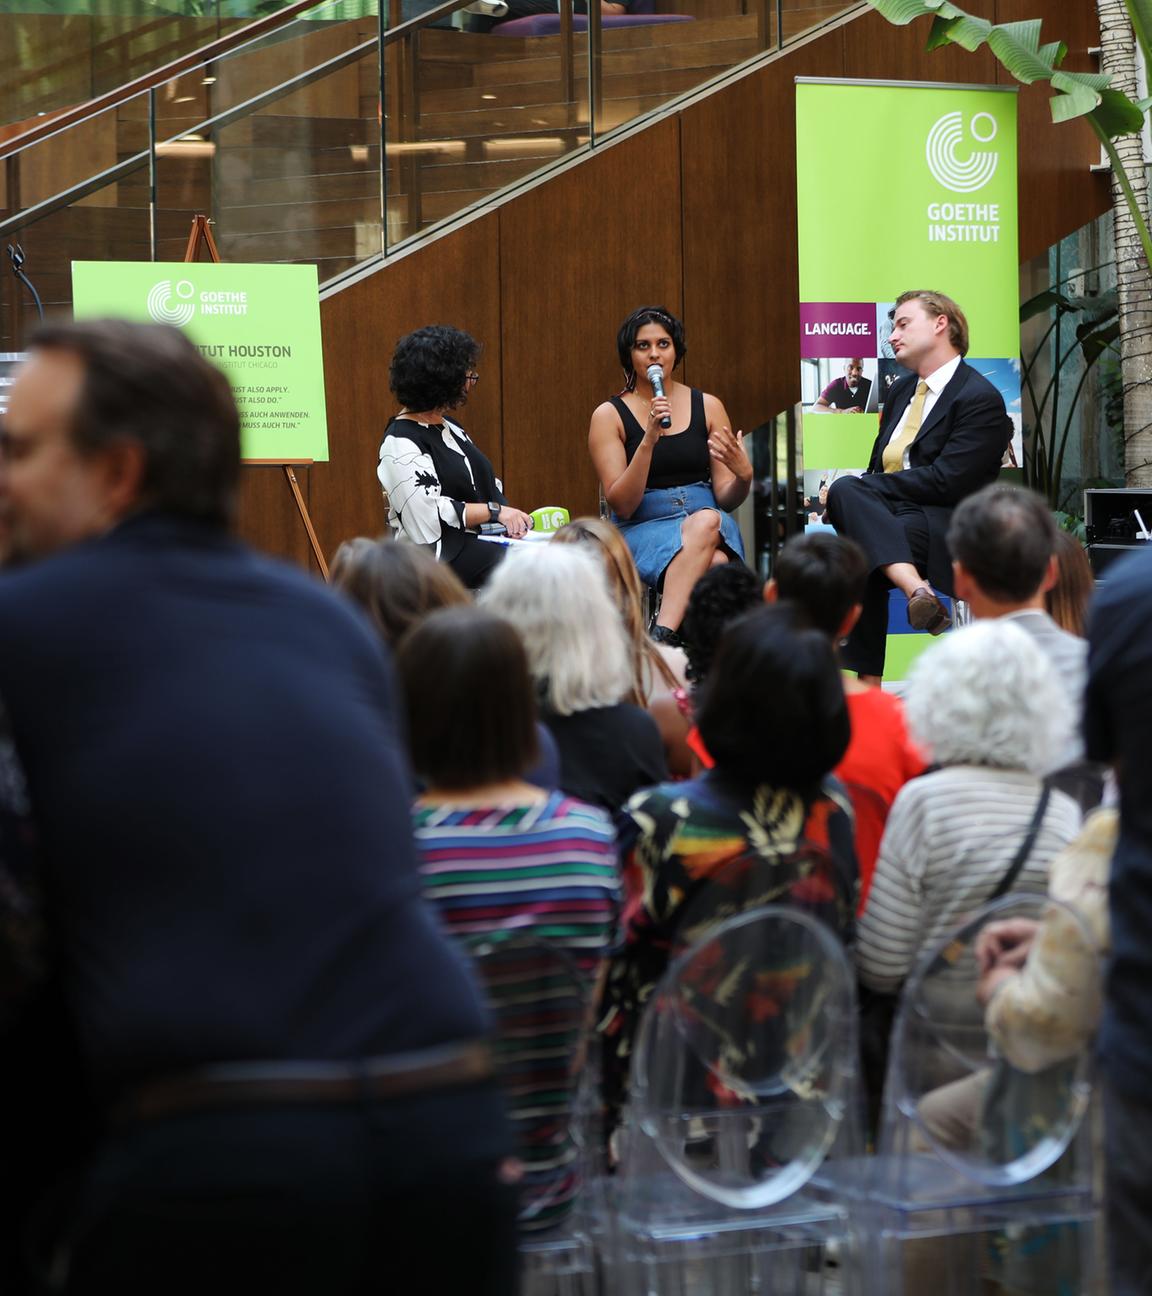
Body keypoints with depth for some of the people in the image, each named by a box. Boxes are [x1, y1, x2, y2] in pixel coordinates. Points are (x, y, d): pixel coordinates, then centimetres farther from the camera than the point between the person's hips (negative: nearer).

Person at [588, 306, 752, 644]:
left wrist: (743, 476, -14)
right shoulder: (609, 415, 4)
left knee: (706, 522, -37)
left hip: (708, 519, 2)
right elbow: (621, 505, -6)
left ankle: (661, 638, -46)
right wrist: (649, 441, -17)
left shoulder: (707, 407, 11)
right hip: (642, 529, -2)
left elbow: (727, 499, 10)